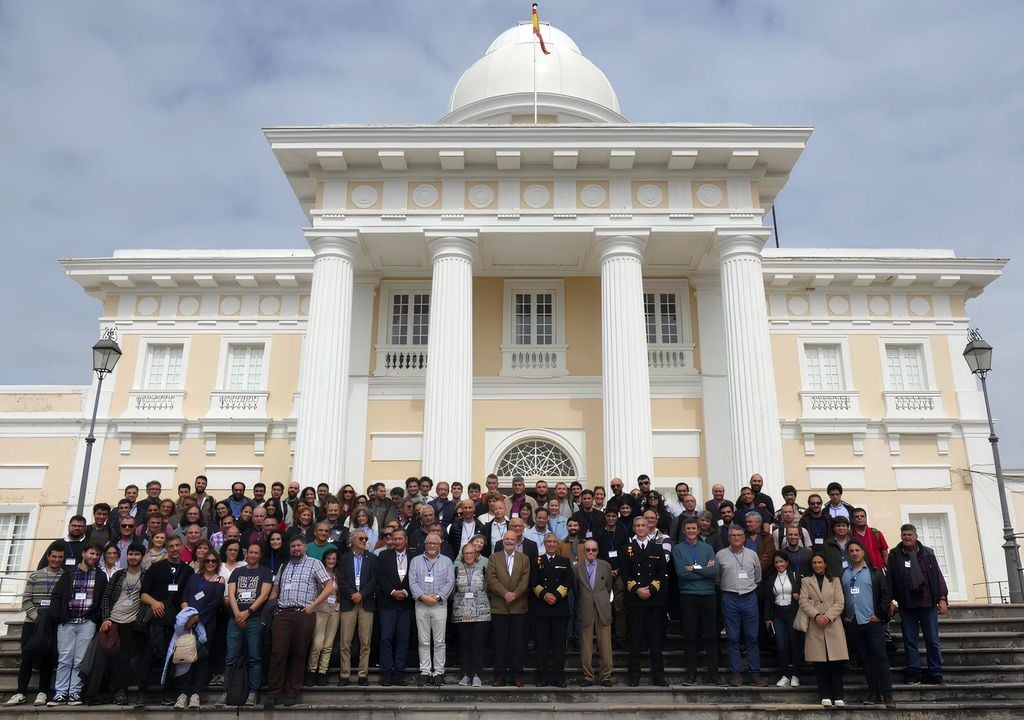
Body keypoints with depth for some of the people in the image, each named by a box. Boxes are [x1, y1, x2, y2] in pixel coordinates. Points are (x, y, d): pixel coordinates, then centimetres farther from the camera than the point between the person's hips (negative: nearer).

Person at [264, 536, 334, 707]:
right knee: (278, 653, -3)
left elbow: (329, 586, -1)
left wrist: (312, 605, -8)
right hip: (282, 614, 3)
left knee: (298, 654, 2)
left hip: (303, 614, -3)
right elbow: (275, 590, 24)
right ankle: (274, 692, 5)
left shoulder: (314, 563, 5)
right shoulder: (284, 566, 20)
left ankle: (292, 692, 11)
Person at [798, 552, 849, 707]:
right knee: (820, 663, -1)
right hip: (814, 627, 0)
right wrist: (816, 616, -14)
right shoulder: (806, 581, 13)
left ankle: (838, 696, 2)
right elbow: (803, 602, 1)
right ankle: (825, 695, 4)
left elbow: (839, 603, 4)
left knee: (836, 662, -4)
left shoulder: (835, 581, 14)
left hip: (833, 626, 0)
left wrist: (827, 617, -11)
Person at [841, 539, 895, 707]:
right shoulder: (843, 574, 10)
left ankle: (887, 695, -2)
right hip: (852, 623, 3)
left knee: (880, 657, -5)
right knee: (865, 658, 7)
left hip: (872, 622, -3)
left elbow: (886, 594, -2)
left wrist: (880, 615, -6)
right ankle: (873, 693, 12)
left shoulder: (874, 572, 2)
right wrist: (843, 616, 5)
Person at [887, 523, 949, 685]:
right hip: (907, 605, -1)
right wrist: (891, 600, -2)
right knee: (910, 641, 3)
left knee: (933, 641, 4)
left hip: (928, 604, 1)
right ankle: (913, 673, 9)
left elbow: (938, 576, 7)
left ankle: (935, 674, 12)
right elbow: (890, 579, 3)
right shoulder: (894, 555, 4)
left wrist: (942, 598, 0)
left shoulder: (928, 553, 9)